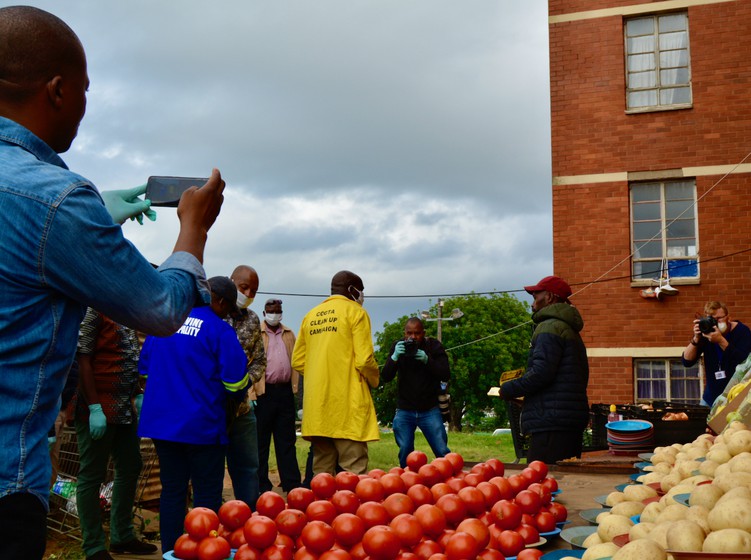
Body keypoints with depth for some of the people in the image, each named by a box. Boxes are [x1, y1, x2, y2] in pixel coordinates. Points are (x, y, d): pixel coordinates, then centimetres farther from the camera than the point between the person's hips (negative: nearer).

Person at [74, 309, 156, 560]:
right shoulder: (93, 310, -13)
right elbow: (82, 360, -18)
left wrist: (139, 395, 13)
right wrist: (94, 407, -20)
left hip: (126, 409, 9)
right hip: (100, 411, -9)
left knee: (130, 468, 17)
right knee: (92, 476, 1)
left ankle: (122, 536, 31)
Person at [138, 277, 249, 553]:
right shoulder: (219, 329, -10)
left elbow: (144, 366, 16)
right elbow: (236, 380, -12)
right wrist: (240, 394, 10)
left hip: (161, 422, 6)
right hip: (202, 425, -6)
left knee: (171, 491, 13)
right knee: (207, 494, 4)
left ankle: (171, 551, 17)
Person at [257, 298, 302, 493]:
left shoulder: (289, 334, 16)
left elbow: (296, 361, 13)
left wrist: (295, 388, 3)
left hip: (285, 391, 4)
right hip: (264, 391, -4)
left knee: (286, 440, 8)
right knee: (261, 440, 2)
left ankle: (291, 483, 11)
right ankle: (261, 484, 9)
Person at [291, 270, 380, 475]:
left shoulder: (311, 315, 15)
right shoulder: (355, 312, -2)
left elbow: (297, 361, 13)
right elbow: (364, 360, -11)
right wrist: (374, 380, 7)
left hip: (316, 404, 6)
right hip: (348, 401, -6)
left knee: (322, 469, 11)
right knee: (353, 470, -5)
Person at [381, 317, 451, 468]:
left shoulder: (434, 346, -4)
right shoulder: (398, 346, 0)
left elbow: (446, 375, -11)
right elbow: (385, 377, -6)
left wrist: (427, 360, -27)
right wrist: (395, 357, -24)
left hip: (429, 410, -1)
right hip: (404, 411, 1)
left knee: (442, 451, -9)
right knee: (405, 452, -3)